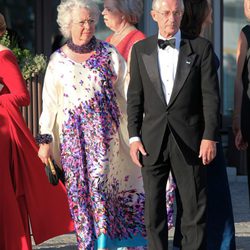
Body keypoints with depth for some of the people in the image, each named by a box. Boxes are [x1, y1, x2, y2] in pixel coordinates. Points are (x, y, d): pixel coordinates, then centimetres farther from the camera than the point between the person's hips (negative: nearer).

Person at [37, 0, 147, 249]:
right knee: (79, 186, 1)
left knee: (99, 181, -13)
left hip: (104, 129, -2)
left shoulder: (108, 53, 3)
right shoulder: (58, 60, 7)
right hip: (72, 133, 2)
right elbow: (49, 102, 8)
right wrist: (46, 139, 4)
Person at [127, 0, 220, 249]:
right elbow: (134, 97, 8)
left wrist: (210, 136, -7)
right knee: (153, 207, 5)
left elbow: (210, 96, -1)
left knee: (194, 206, 0)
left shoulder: (201, 47, 3)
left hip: (189, 141, -2)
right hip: (152, 141, 2)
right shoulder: (140, 50, 8)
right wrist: (134, 137, 0)